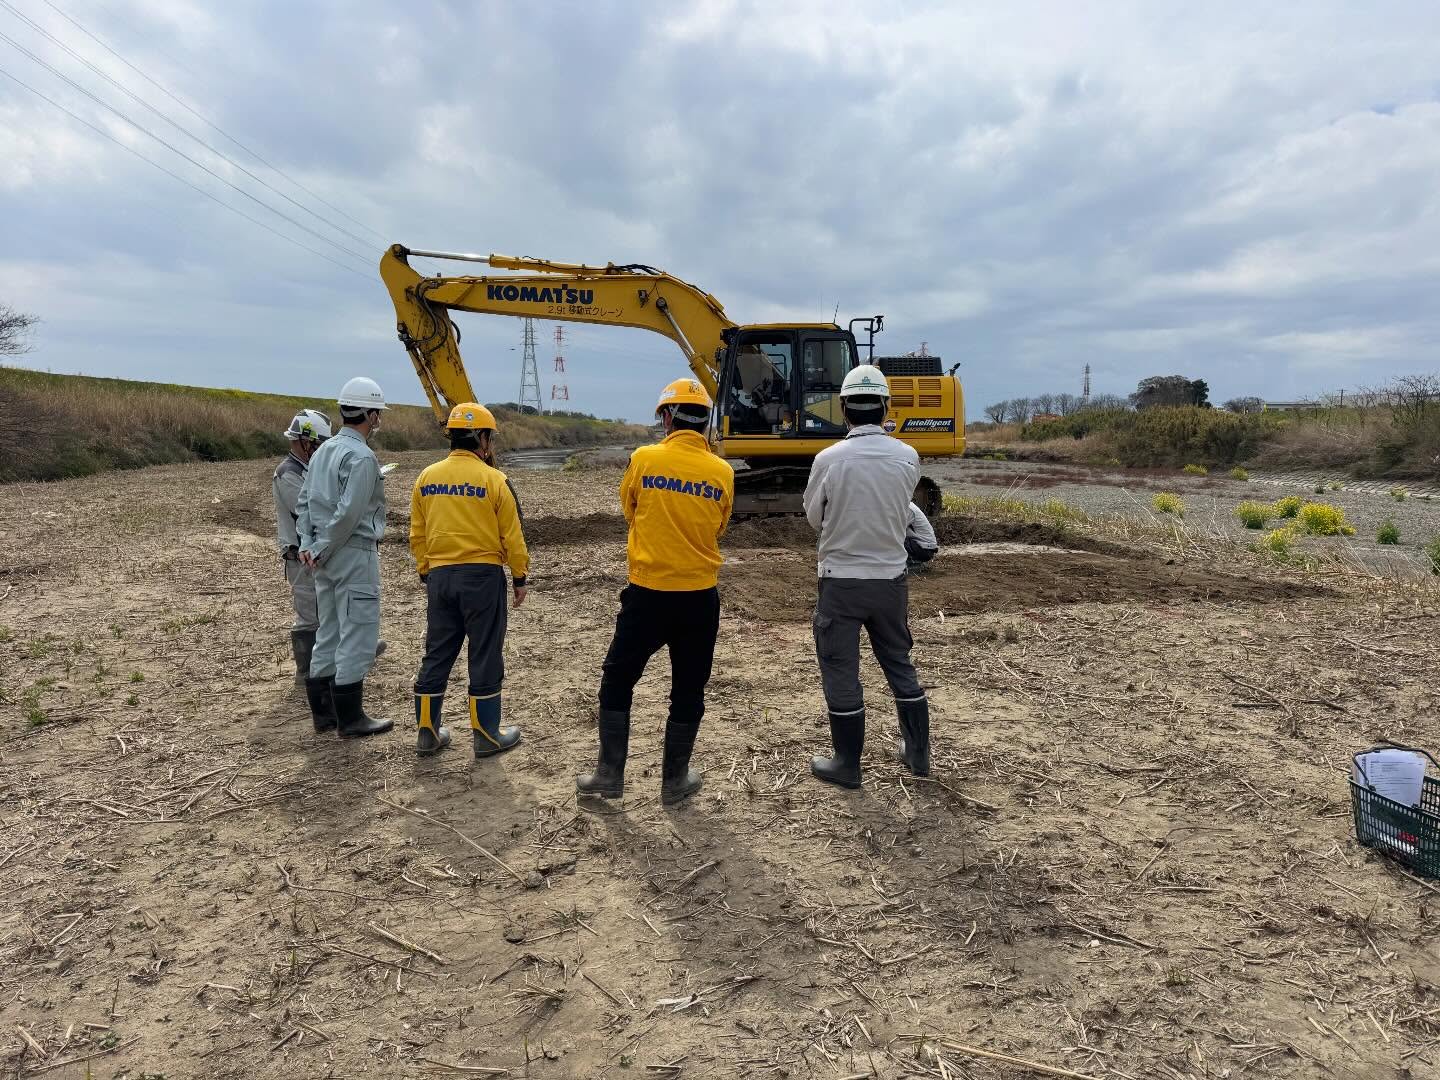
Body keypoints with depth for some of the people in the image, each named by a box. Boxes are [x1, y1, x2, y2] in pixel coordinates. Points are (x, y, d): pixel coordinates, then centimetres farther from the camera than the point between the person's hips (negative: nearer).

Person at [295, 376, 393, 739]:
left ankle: (324, 711, 22)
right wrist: (321, 551, -12)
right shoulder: (361, 456, -16)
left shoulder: (323, 451, 12)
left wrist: (308, 544, 4)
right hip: (355, 553, -9)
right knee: (357, 635, -2)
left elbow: (304, 503, 12)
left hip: (328, 557, 9)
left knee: (329, 633, 15)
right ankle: (350, 718, 3)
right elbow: (348, 513, -22)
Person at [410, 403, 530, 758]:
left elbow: (417, 535, 10)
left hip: (440, 577, 5)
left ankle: (427, 733, 21)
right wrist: (520, 578, 4)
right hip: (483, 575, -5)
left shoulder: (427, 477, 5)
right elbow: (511, 535, -7)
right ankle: (487, 735, 14)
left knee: (437, 655, 14)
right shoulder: (492, 479, -10)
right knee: (485, 658, 5)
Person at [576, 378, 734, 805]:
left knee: (617, 680, 15)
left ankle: (610, 774, 20)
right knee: (688, 691, 14)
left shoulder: (643, 459, -8)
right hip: (699, 596, 2)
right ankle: (675, 781, 23)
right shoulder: (722, 472, -4)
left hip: (647, 592, -1)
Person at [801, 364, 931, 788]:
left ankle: (848, 764, 17)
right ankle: (918, 752, 30)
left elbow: (814, 518, -2)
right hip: (890, 577, 4)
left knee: (840, 671, 8)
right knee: (899, 663, 19)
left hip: (841, 579, -3)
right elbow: (901, 513, 4)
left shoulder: (829, 458, -14)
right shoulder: (907, 457, -6)